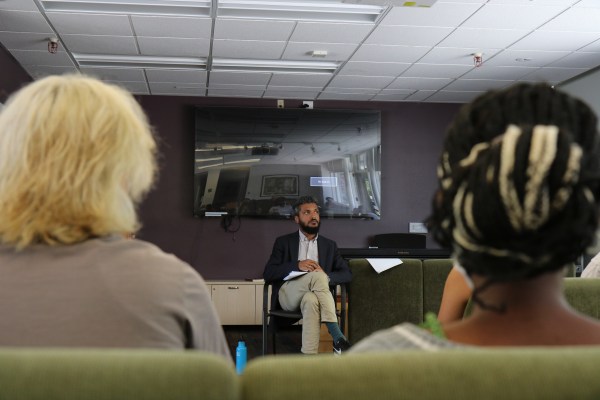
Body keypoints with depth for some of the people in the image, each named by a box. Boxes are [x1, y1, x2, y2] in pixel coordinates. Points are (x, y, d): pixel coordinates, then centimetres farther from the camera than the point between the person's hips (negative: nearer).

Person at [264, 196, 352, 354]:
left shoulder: (329, 245, 21)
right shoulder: (283, 242, 14)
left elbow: (347, 274, 12)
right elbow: (268, 274, 2)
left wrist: (326, 276, -12)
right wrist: (297, 266, -14)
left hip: (313, 295, 2)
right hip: (288, 294, -2)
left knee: (311, 300, -39)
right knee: (317, 275, -35)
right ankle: (337, 338, -40)